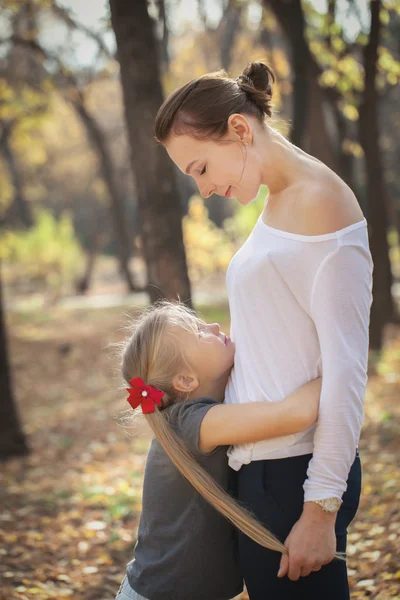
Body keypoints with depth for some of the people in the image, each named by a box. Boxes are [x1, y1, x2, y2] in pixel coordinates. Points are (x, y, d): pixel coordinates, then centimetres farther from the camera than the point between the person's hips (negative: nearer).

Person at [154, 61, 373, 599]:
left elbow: (346, 364, -17)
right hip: (264, 467, 9)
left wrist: (321, 506, -18)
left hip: (296, 473, -9)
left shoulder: (322, 200, -12)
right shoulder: (277, 203, 16)